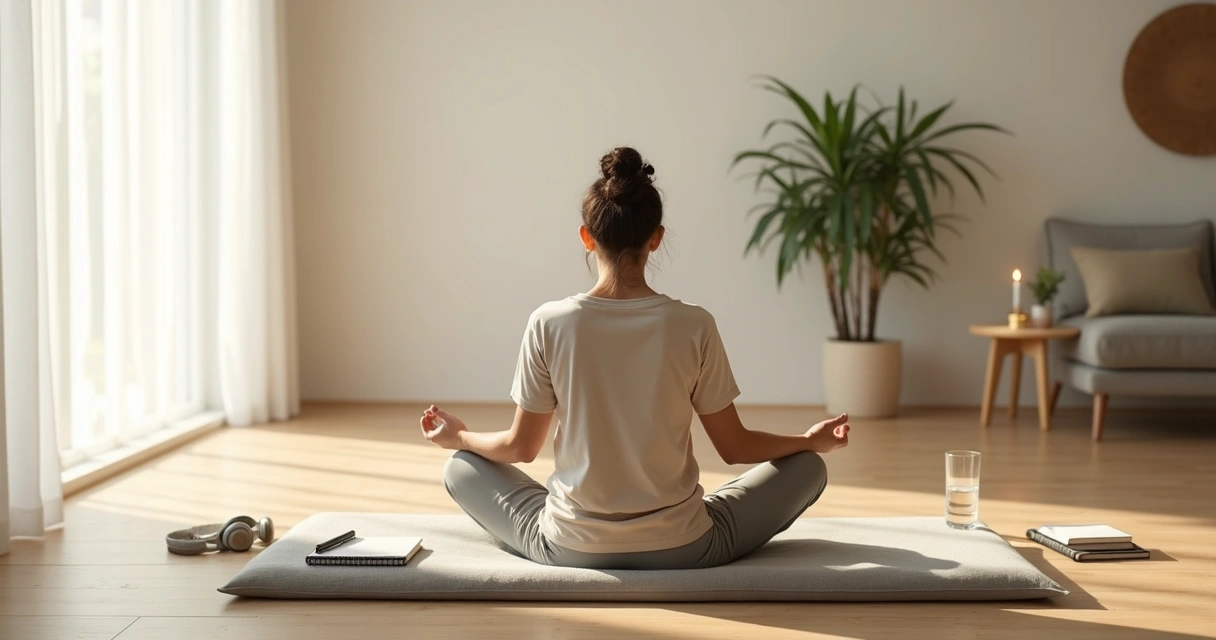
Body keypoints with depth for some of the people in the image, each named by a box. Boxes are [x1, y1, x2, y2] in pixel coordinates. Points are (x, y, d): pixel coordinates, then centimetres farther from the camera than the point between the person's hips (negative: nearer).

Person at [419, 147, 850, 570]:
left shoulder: (549, 324, -10)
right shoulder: (694, 326, -11)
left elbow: (521, 447, 1)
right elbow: (735, 447, -1)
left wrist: (458, 437, 22)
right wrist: (811, 441, 17)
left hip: (571, 548, 1)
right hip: (681, 550, 0)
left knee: (461, 470, 26)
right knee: (807, 469, 21)